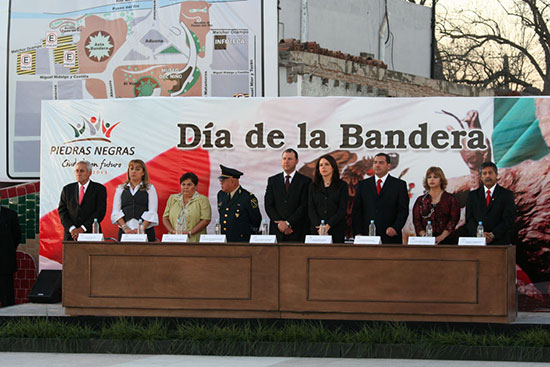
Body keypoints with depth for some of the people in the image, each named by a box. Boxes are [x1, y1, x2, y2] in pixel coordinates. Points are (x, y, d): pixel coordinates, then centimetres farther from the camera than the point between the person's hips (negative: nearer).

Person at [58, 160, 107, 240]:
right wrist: (71, 228, -9)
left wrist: (83, 228, -13)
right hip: (71, 235, 2)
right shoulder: (67, 189, 13)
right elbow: (62, 211, 7)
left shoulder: (99, 189, 3)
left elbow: (100, 212, -5)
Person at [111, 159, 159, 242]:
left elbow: (152, 213, -2)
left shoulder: (150, 188, 8)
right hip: (124, 232, 2)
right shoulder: (121, 189, 14)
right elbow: (116, 212, 5)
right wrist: (125, 228, -10)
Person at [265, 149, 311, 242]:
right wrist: (280, 223, -7)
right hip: (277, 230, 2)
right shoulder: (272, 180, 13)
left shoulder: (305, 181, 3)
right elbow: (268, 205, 6)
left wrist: (288, 223, -11)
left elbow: (304, 206, -4)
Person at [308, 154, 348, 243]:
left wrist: (328, 226, -15)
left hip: (336, 230, -2)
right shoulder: (313, 186, 12)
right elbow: (311, 209, 4)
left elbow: (342, 210, -3)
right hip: (317, 230, 2)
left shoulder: (342, 185, 5)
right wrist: (319, 227, -11)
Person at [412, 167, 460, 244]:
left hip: (446, 239, -1)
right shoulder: (421, 200, 12)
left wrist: (441, 237, -13)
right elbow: (416, 221, 6)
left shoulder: (450, 199, 7)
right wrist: (425, 236, -10)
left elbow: (454, 220, -2)